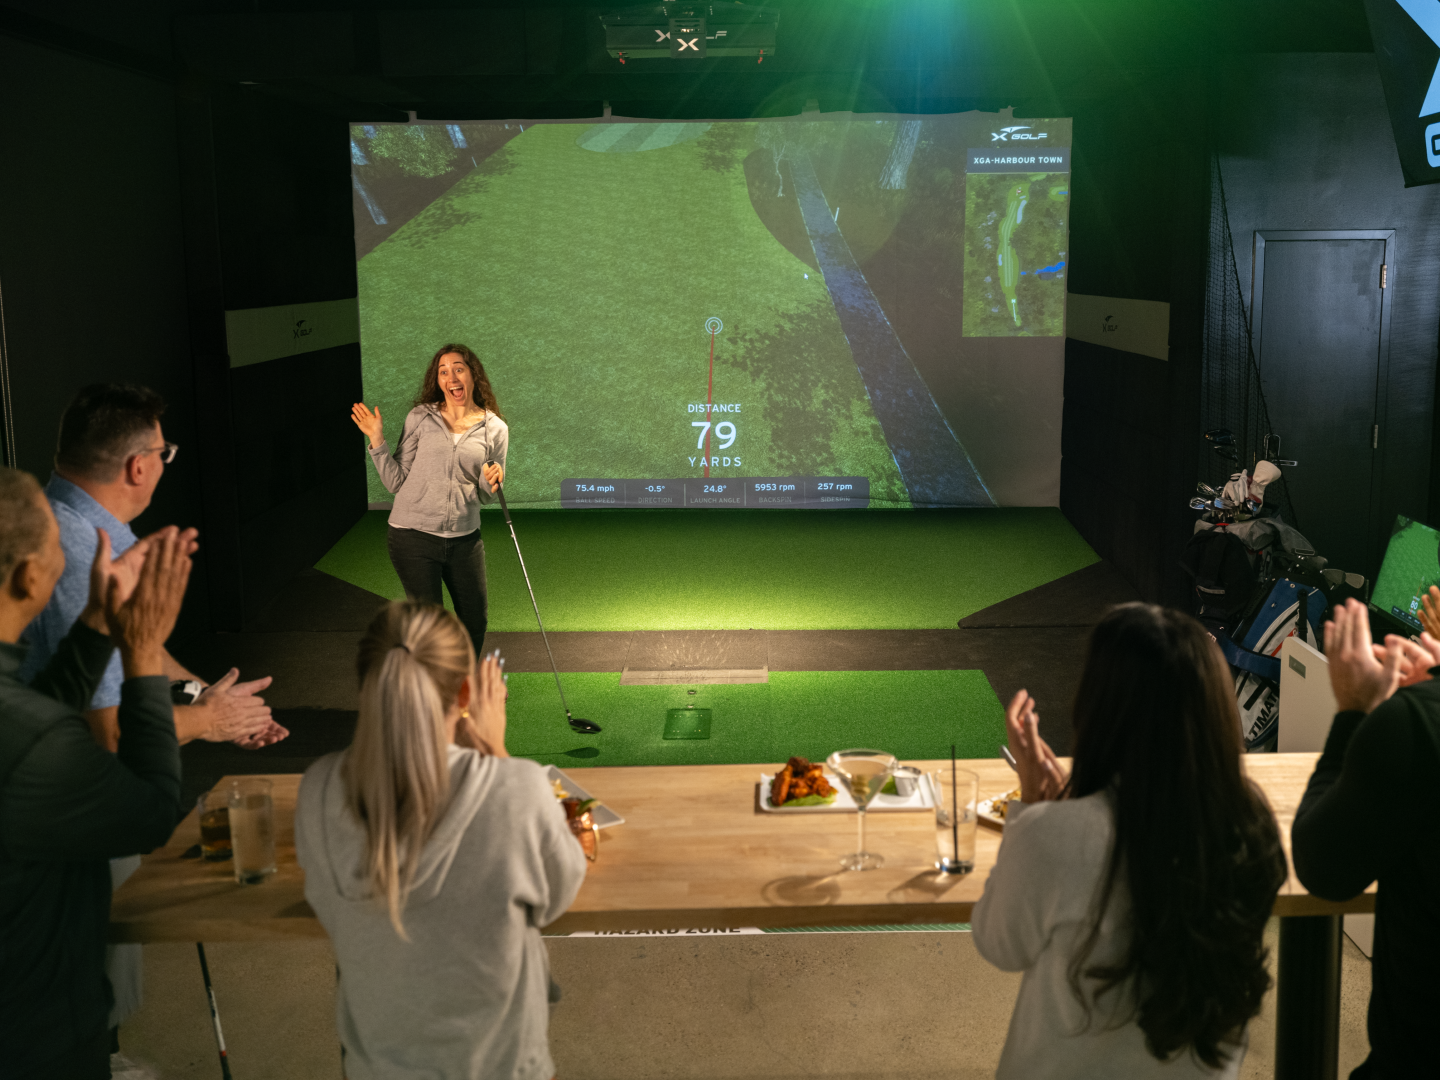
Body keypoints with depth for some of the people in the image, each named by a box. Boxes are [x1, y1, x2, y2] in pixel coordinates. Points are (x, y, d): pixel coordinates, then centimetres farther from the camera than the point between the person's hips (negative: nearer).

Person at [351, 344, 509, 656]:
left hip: (464, 539, 3)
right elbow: (396, 483, -3)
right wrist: (378, 441, -12)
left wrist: (490, 482, -12)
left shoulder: (495, 429, 2)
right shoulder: (420, 419, -3)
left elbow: (486, 496, 10)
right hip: (414, 537, -3)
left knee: (476, 619, 13)